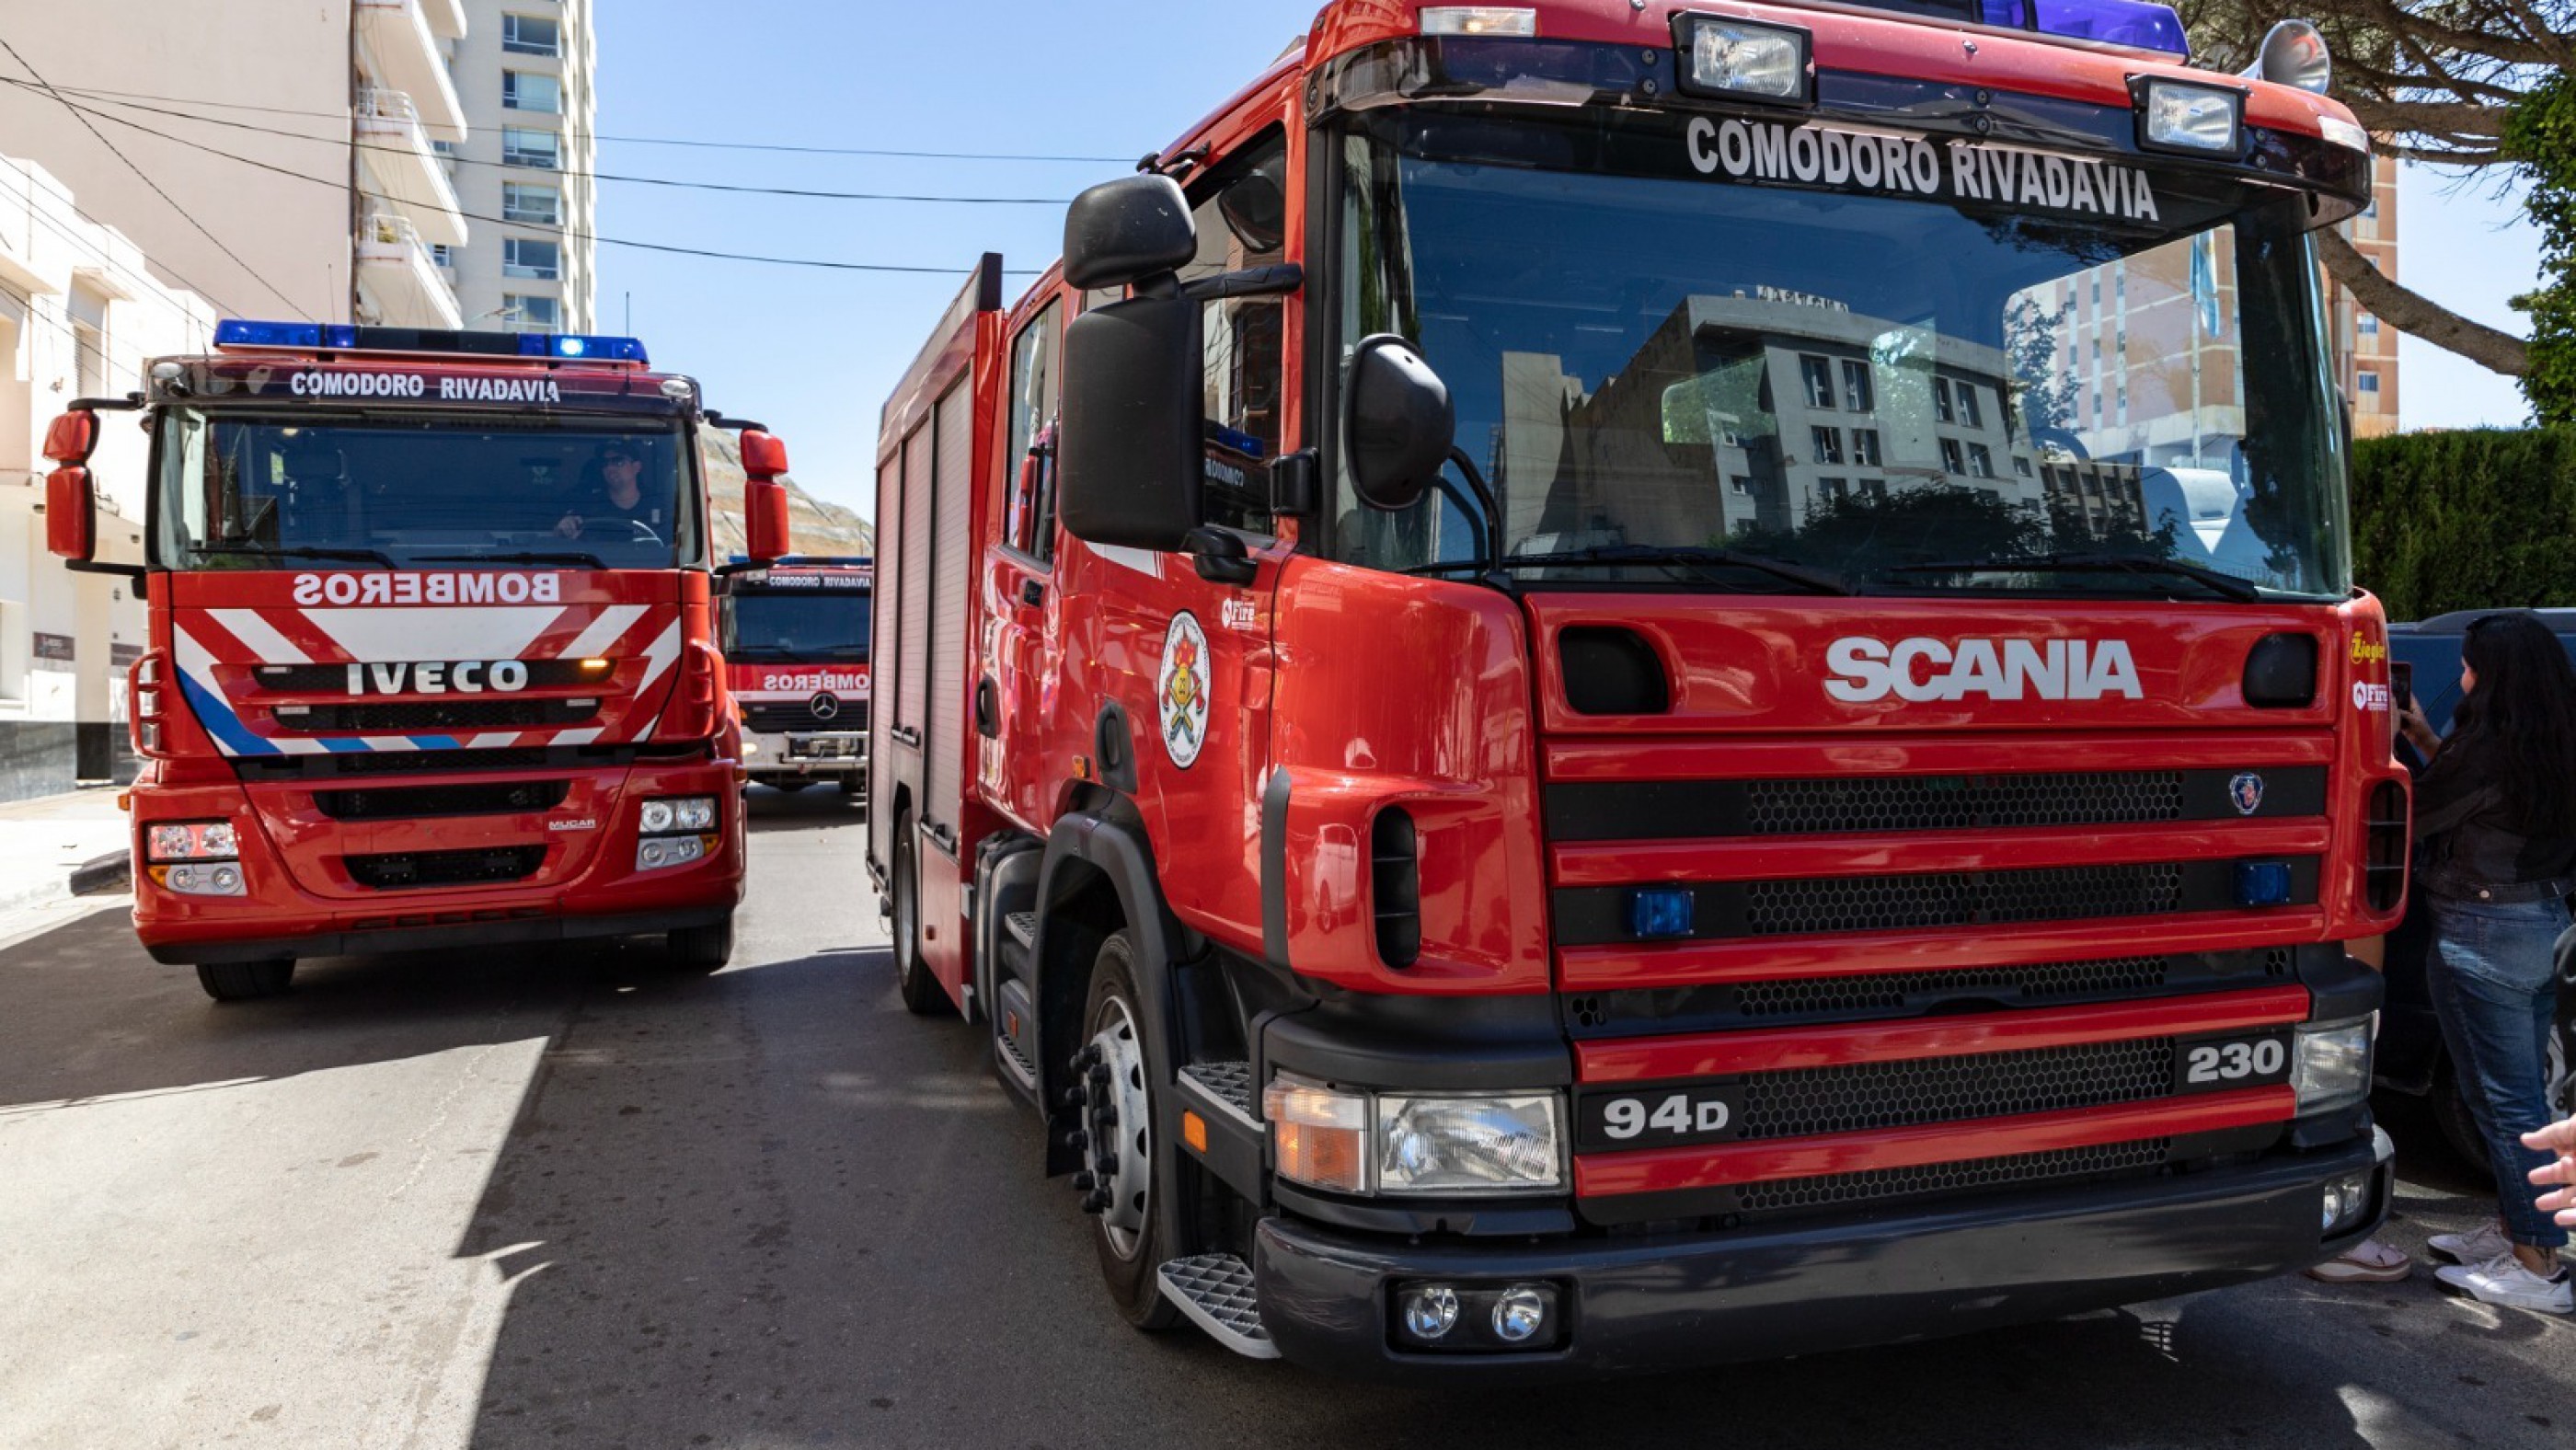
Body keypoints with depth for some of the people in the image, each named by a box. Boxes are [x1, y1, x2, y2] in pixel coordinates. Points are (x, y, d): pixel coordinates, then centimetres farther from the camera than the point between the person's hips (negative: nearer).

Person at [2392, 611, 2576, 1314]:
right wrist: (2428, 741, 16)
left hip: (2482, 933, -9)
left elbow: (2412, 819, -12)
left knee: (2504, 1100, -1)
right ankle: (2515, 1228, 30)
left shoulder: (2488, 747, -20)